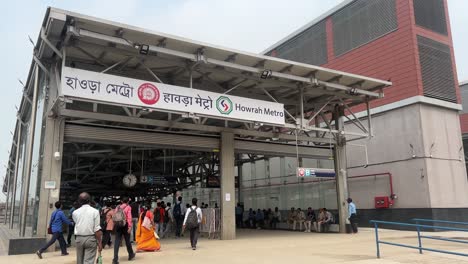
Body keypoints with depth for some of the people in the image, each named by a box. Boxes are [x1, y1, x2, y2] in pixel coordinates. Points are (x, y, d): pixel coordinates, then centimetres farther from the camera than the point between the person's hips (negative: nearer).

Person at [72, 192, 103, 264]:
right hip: (90, 238, -4)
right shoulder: (95, 211, -7)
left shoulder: (75, 212, 2)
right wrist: (100, 242, -5)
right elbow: (97, 229, -10)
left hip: (79, 238, 4)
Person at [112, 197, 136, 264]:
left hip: (117, 225, 3)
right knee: (127, 240, 13)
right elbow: (129, 217, -12)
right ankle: (131, 255, 31)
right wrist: (130, 226, -16)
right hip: (124, 225, -3)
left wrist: (115, 224, 18)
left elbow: (113, 217, 9)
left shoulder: (117, 207, 12)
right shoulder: (128, 207, 0)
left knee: (117, 241, -1)